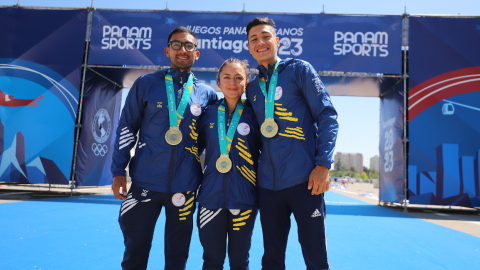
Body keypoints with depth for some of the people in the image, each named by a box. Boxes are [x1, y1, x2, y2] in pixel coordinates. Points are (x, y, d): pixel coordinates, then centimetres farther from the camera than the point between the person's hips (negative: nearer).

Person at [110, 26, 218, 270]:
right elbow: (126, 128, 2)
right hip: (145, 184, -1)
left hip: (184, 188, 1)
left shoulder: (206, 94, 5)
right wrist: (118, 171, -2)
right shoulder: (146, 84, 2)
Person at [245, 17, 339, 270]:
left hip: (304, 179, -4)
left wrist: (323, 164, -13)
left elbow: (327, 115, -4)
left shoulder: (299, 70, 2)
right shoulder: (252, 87, 15)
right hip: (268, 183, 5)